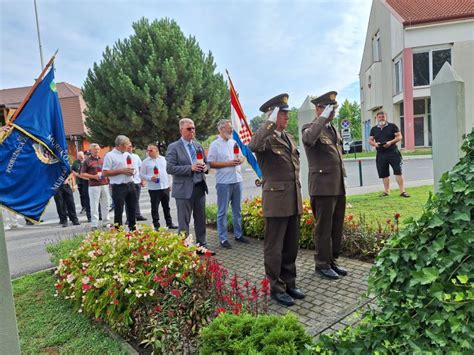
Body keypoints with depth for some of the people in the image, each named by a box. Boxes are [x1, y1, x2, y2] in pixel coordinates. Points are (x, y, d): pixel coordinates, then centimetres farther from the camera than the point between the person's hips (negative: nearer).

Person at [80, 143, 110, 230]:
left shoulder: (103, 160, 17)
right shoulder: (87, 161, 3)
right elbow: (82, 174, 0)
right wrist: (93, 176, -11)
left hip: (104, 184, 5)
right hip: (94, 186, -4)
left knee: (105, 204, 9)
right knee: (94, 205, -4)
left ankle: (106, 221, 19)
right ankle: (94, 224, 1)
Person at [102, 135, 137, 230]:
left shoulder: (128, 154, 14)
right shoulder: (110, 155, -7)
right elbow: (105, 173, -13)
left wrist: (132, 171, -1)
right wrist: (121, 170, -16)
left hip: (130, 185, 6)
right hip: (119, 187, -6)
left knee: (132, 209, 13)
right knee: (118, 211, 0)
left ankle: (133, 229, 25)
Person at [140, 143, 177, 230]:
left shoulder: (163, 159, 8)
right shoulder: (146, 162, 0)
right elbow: (142, 175, -1)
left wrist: (169, 184, 12)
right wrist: (150, 178, -17)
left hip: (165, 187, 3)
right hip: (153, 188, -3)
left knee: (166, 207, 12)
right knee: (155, 208, 2)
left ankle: (169, 223, 23)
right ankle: (156, 225, 11)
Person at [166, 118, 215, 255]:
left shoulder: (198, 146, 13)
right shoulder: (174, 147, -6)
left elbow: (205, 162, 20)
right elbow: (170, 168, -14)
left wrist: (205, 167, -4)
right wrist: (190, 168, -21)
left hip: (200, 187, 6)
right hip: (184, 189, -6)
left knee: (201, 219, 13)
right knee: (184, 221, 4)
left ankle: (202, 246, 25)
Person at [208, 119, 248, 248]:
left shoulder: (234, 142, 12)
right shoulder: (215, 145, -7)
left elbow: (241, 156, 19)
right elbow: (211, 163, -12)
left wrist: (240, 160, -4)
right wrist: (228, 163, -16)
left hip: (237, 180, 6)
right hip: (224, 182, -6)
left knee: (237, 210, 14)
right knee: (222, 212, 1)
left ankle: (238, 234, 26)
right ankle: (223, 238, 10)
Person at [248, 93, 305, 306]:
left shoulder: (289, 138, 16)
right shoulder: (265, 137, -8)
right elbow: (253, 146, -35)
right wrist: (270, 122, -28)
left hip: (293, 201, 8)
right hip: (276, 201, -8)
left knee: (291, 247, 16)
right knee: (274, 248, 5)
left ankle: (289, 284, 31)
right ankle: (276, 289, 19)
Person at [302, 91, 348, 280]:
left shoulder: (334, 129, 17)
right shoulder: (310, 127, -7)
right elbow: (309, 139, -33)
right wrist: (323, 118, -24)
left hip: (339, 186, 8)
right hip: (323, 186, -8)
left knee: (337, 227, 13)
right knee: (323, 228, 3)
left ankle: (332, 260, 27)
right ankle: (322, 264, 17)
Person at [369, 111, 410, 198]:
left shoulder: (392, 126, 3)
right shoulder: (374, 129, 12)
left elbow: (399, 137, 0)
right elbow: (370, 140, 14)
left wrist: (391, 142, -17)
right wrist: (375, 144, -8)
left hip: (393, 152, -3)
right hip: (380, 154, 3)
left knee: (398, 171, -7)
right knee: (384, 174, 8)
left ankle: (402, 191, -3)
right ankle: (386, 191, 18)